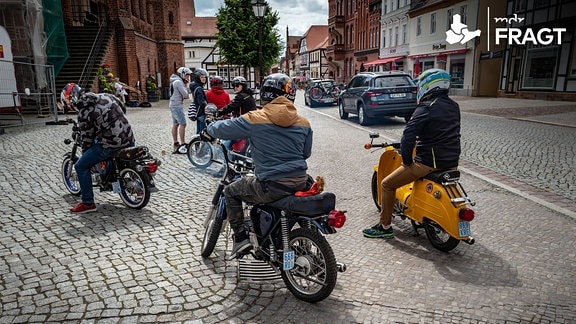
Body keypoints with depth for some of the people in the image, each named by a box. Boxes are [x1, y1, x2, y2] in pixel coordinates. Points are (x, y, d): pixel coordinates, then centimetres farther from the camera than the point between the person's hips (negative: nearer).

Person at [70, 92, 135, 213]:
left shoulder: (84, 113, -4)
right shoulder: (107, 96, 11)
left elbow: (87, 137, 1)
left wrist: (85, 152, 18)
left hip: (110, 145, -7)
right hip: (129, 140, 7)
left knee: (81, 166, 7)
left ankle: (88, 203, 9)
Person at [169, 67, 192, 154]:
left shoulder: (175, 81, 19)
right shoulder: (178, 82, -13)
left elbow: (185, 95, 15)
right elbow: (185, 95, -16)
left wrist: (185, 85, 3)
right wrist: (185, 86, -2)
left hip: (173, 105, 11)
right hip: (177, 106, -11)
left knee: (175, 124, 11)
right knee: (183, 124, -12)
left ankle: (176, 144, 15)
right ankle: (182, 144, -13)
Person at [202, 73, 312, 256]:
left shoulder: (255, 119, -7)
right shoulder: (304, 123, 6)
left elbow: (224, 128, 5)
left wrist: (208, 131, 27)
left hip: (271, 186, -5)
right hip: (301, 183, 5)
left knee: (231, 192, 18)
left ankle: (241, 239, 12)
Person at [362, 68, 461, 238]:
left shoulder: (425, 109, -16)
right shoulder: (454, 106, 9)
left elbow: (408, 137, -21)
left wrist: (407, 160, -8)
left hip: (429, 162, -9)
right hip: (452, 161, 9)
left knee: (387, 184, 2)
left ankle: (385, 227, 10)